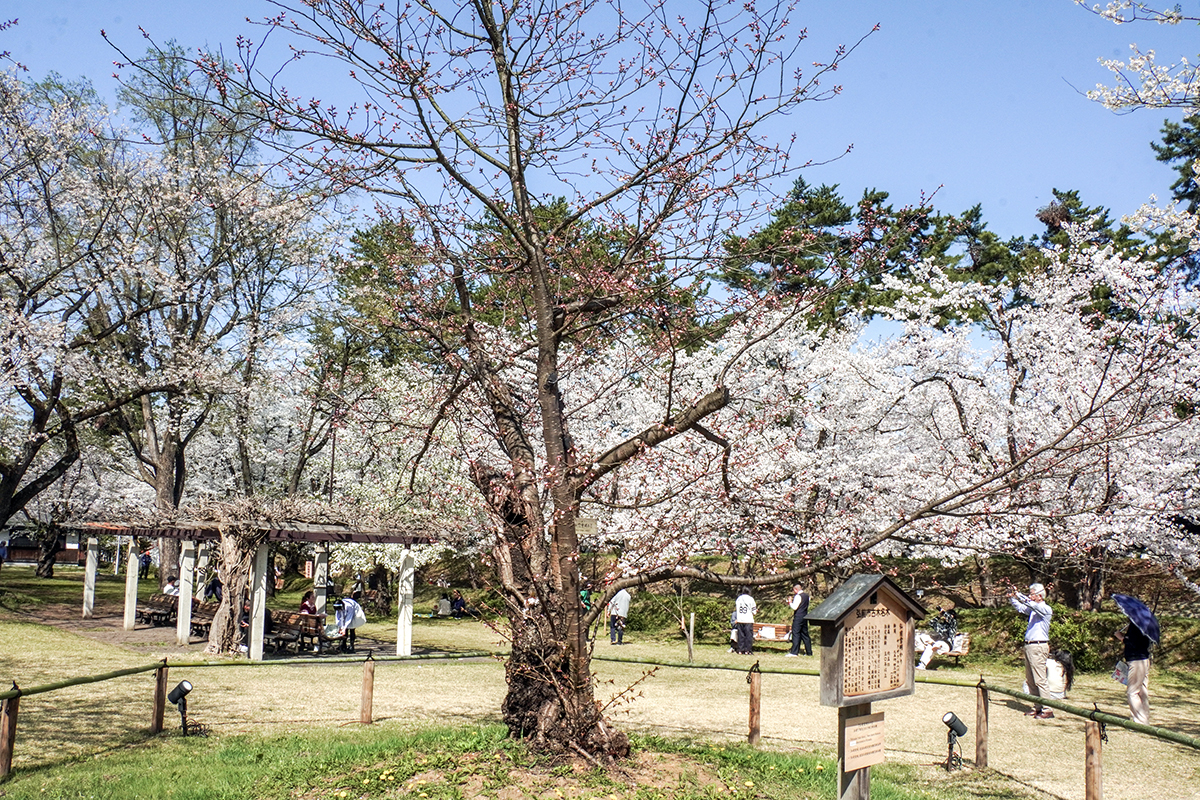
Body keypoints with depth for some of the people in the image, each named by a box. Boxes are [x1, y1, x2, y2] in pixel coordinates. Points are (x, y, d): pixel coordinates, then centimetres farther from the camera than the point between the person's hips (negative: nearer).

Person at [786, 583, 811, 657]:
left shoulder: (798, 596, -14)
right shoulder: (806, 595, 12)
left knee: (795, 634, -7)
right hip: (805, 616, 8)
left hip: (798, 617, -8)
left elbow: (795, 607, -19)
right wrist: (792, 603, 21)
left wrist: (790, 603, -2)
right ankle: (809, 652, 16)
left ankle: (794, 652, -10)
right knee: (805, 634, 13)